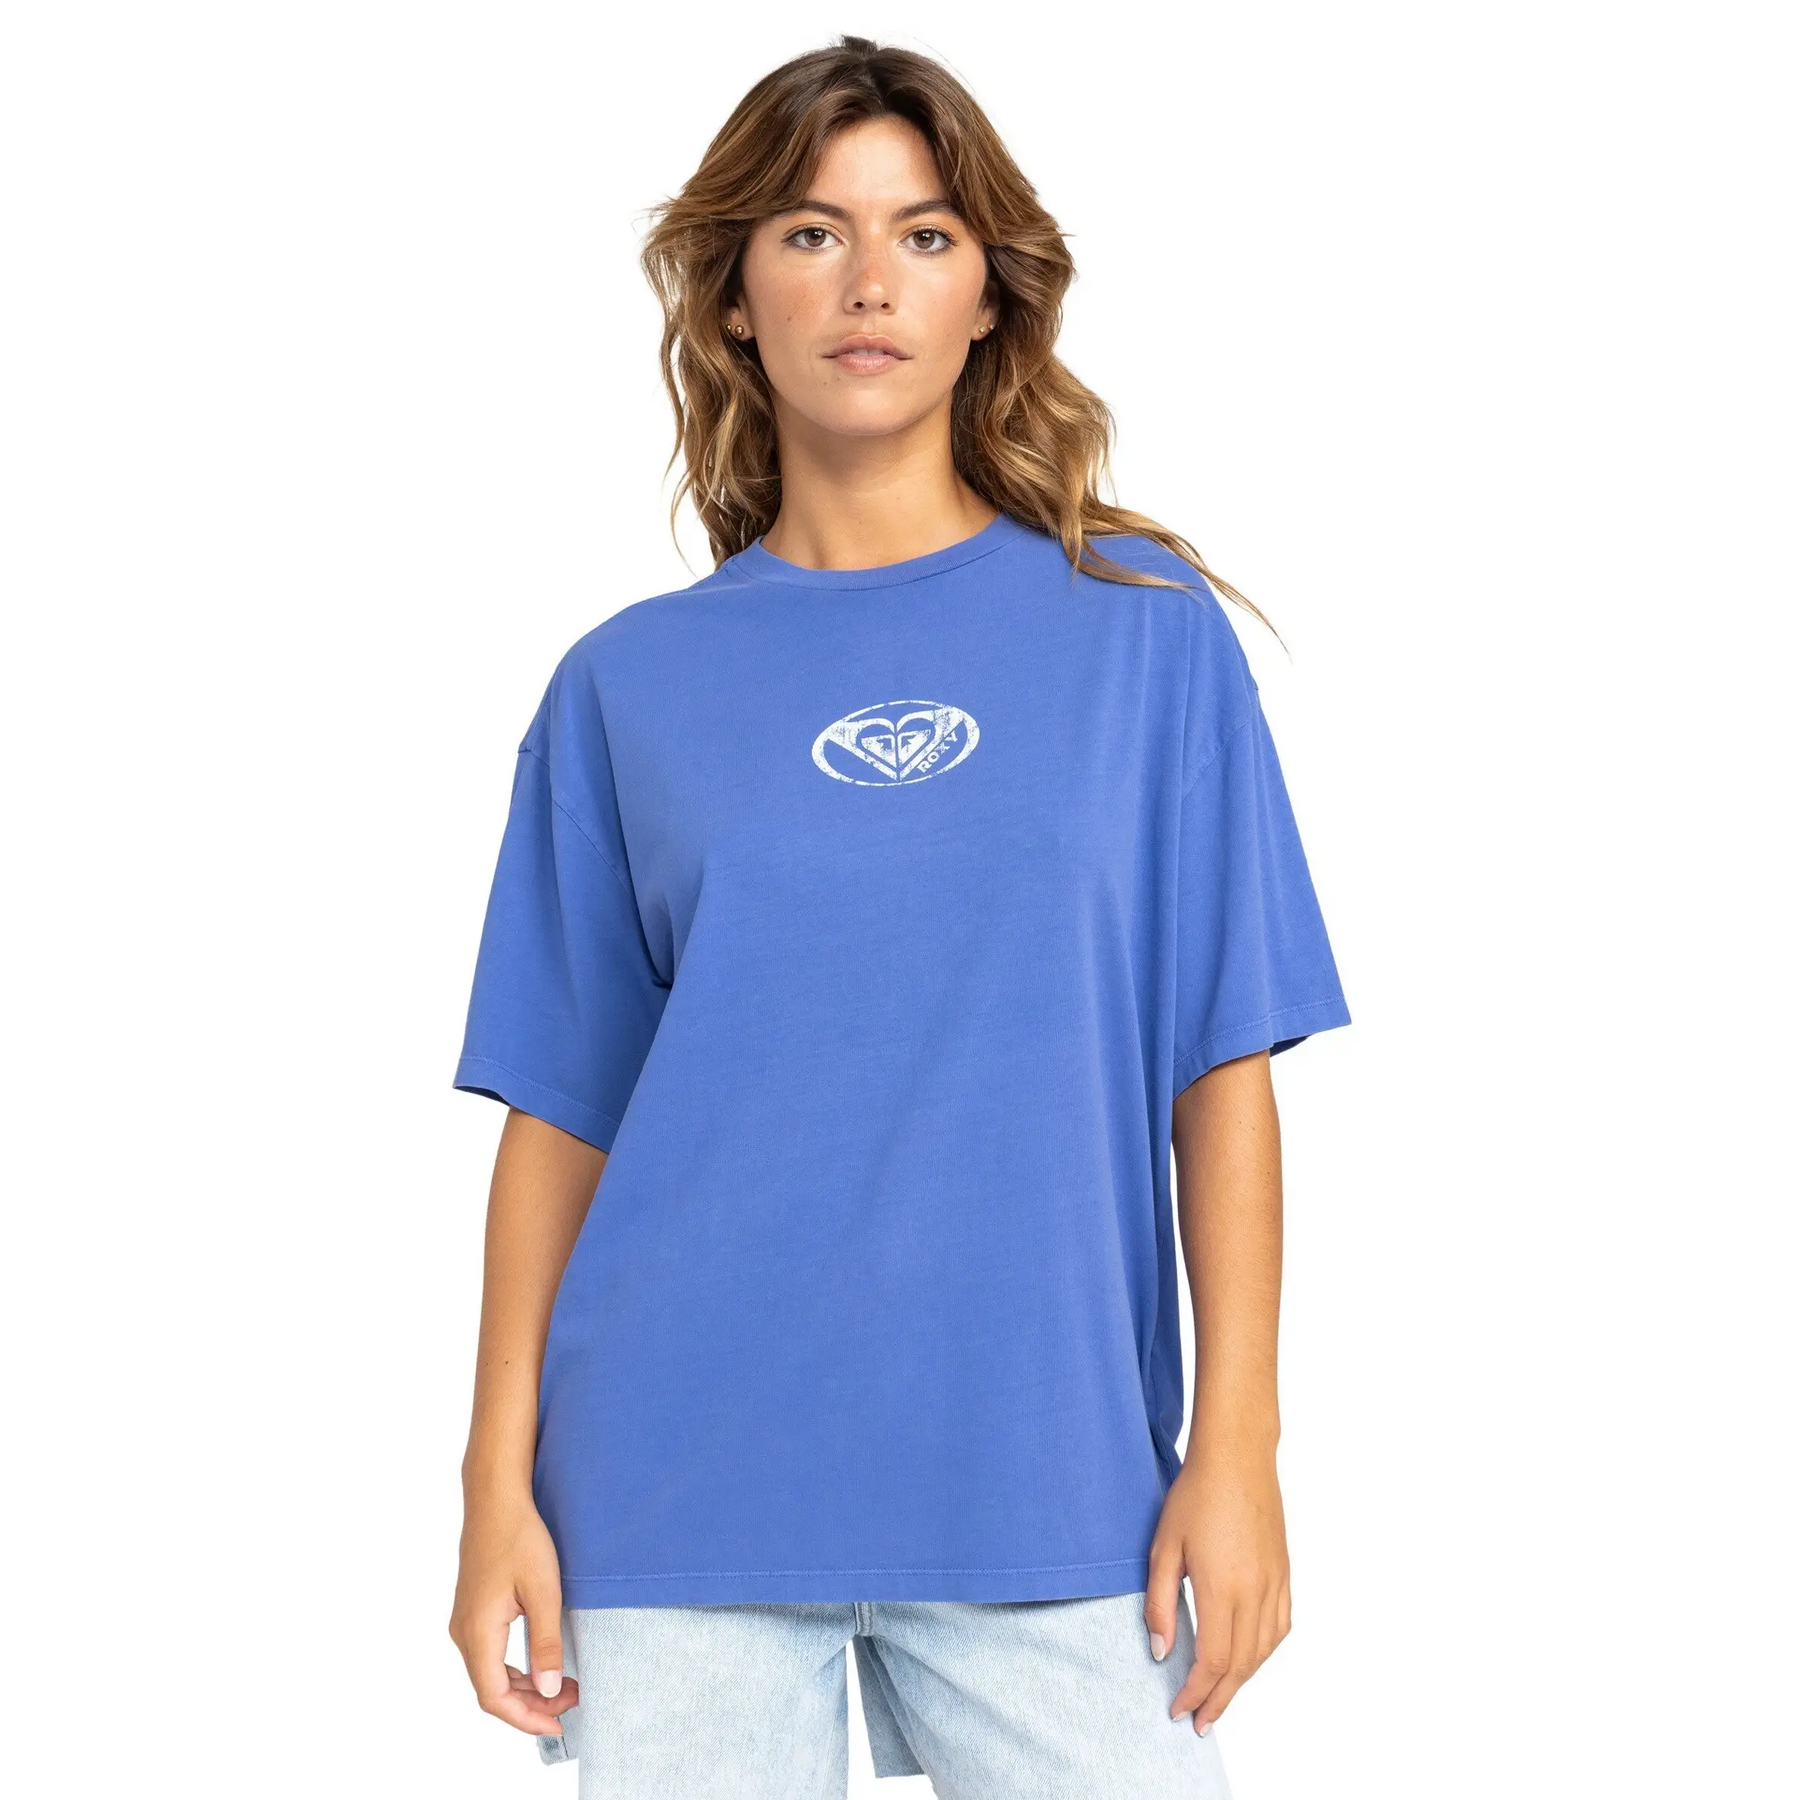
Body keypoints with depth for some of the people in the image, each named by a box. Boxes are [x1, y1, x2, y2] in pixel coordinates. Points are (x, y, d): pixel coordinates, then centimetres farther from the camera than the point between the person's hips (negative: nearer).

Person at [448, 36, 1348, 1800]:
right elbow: (560, 1109, 6)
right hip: (679, 1494, 1)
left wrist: (1236, 1447, -4)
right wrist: (501, 1478, 1)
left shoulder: (1148, 635, 3)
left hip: (1048, 1483, 0)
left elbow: (1222, 1069, 1)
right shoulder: (629, 685, 6)